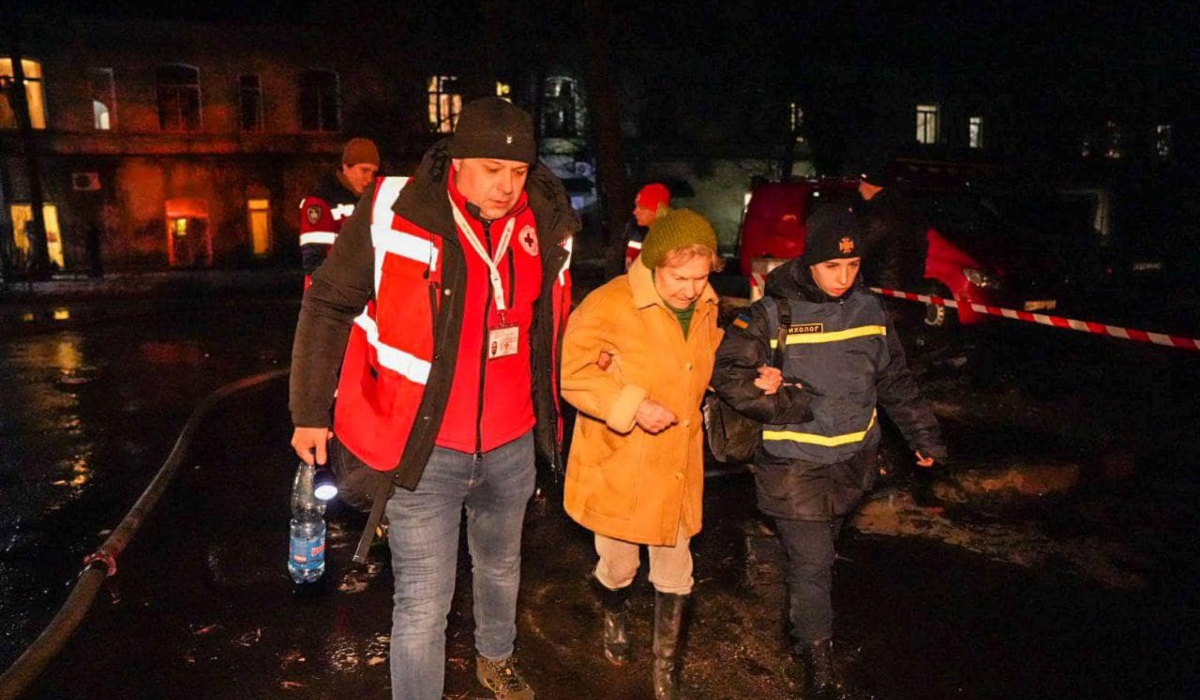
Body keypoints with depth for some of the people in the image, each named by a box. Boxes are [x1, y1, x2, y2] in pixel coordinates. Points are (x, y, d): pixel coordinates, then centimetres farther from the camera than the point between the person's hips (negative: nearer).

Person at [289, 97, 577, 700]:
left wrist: (548, 412, 18)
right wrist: (310, 413, -4)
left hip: (511, 444, 5)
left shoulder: (545, 224, -3)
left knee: (500, 568, 26)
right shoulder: (392, 213, -17)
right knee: (423, 605, 2)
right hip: (422, 448, -5)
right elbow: (327, 308, -8)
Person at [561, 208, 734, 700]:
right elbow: (574, 377, -17)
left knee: (674, 574, 14)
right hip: (617, 469, -4)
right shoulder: (608, 306, -20)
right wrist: (633, 406, -25)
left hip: (678, 468, 4)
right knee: (619, 566, 17)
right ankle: (615, 619, 52)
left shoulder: (706, 307, 0)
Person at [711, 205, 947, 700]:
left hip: (852, 462, 5)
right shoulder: (772, 314, -14)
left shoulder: (869, 311, 2)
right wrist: (790, 404, -19)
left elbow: (895, 380, 14)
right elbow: (727, 373, -14)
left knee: (821, 554, 21)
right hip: (794, 467, -5)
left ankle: (804, 618, 45)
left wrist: (923, 435, 18)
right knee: (811, 565, -1)